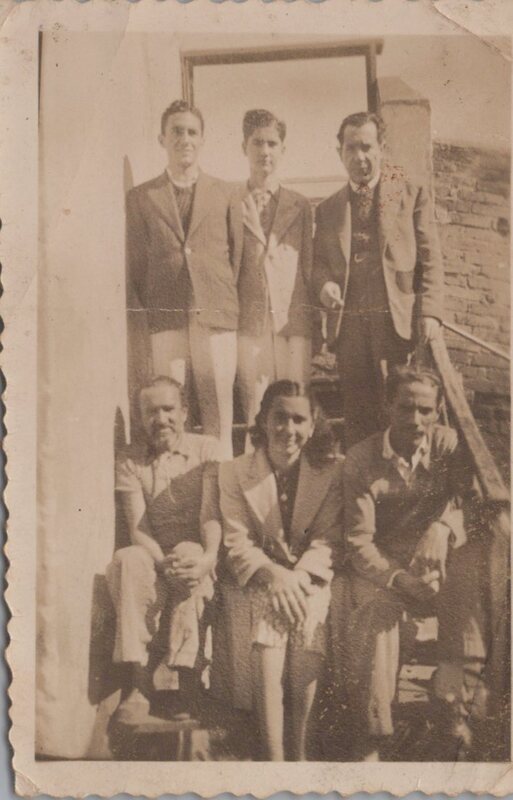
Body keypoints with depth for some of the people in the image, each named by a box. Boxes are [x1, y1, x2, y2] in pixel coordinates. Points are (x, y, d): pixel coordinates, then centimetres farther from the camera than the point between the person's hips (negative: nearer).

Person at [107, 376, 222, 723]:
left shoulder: (208, 450, 3)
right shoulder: (130, 461, 7)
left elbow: (212, 513, -10)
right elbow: (138, 526, -4)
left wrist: (209, 557, -31)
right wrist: (165, 562, -25)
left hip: (197, 554, -1)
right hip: (154, 555, 2)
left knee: (190, 554, -37)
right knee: (127, 560, -32)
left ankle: (184, 678, -33)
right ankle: (141, 682, -33)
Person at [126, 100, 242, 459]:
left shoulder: (224, 194, 13)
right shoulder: (141, 198, 12)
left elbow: (238, 255, 13)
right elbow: (134, 267, 11)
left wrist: (229, 303, 5)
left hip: (217, 321, 0)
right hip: (165, 322, 0)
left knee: (220, 424, 0)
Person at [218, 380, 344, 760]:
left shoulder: (331, 471, 7)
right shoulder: (234, 472, 8)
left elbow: (328, 540, 0)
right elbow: (237, 542, 0)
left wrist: (298, 577, -17)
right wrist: (273, 573, -19)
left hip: (310, 578, 0)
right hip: (261, 580, 0)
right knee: (266, 643, -29)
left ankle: (303, 751, -26)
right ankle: (275, 756, -29)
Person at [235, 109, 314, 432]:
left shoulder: (300, 206, 13)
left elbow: (309, 266, 13)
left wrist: (313, 321, 9)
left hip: (294, 322, 1)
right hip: (250, 323, -1)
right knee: (255, 414, -4)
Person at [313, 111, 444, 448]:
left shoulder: (414, 195, 9)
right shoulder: (328, 209, 18)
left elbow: (431, 260, 3)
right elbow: (319, 262, 18)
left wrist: (430, 313, -9)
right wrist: (324, 284, -5)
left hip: (399, 321, -3)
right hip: (349, 324, 3)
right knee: (358, 416, 5)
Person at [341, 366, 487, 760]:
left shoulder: (447, 443, 2)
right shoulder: (360, 460, -4)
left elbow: (468, 496, -12)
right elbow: (359, 541, -9)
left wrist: (442, 527, -34)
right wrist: (399, 579, -27)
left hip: (441, 569, 2)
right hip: (383, 569, -2)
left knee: (474, 552, -29)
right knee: (375, 613, -33)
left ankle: (454, 690, -20)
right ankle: (372, 745, -24)